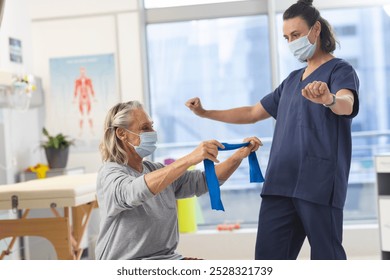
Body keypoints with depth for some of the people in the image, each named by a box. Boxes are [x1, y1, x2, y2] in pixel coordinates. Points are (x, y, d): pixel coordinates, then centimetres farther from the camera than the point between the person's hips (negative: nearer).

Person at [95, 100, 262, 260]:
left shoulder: (157, 170, 14)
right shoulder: (109, 173, -9)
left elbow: (204, 181, 10)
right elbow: (134, 192, -32)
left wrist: (239, 155, -5)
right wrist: (189, 159, -40)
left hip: (167, 257, 8)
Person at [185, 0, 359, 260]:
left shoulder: (340, 70, -1)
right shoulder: (292, 79, 22)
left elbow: (347, 104, -23)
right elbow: (253, 113, 29)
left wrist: (329, 99, -47)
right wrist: (206, 113, 22)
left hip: (320, 182, -7)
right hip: (280, 182, 7)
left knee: (327, 257, -5)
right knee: (268, 257, 2)